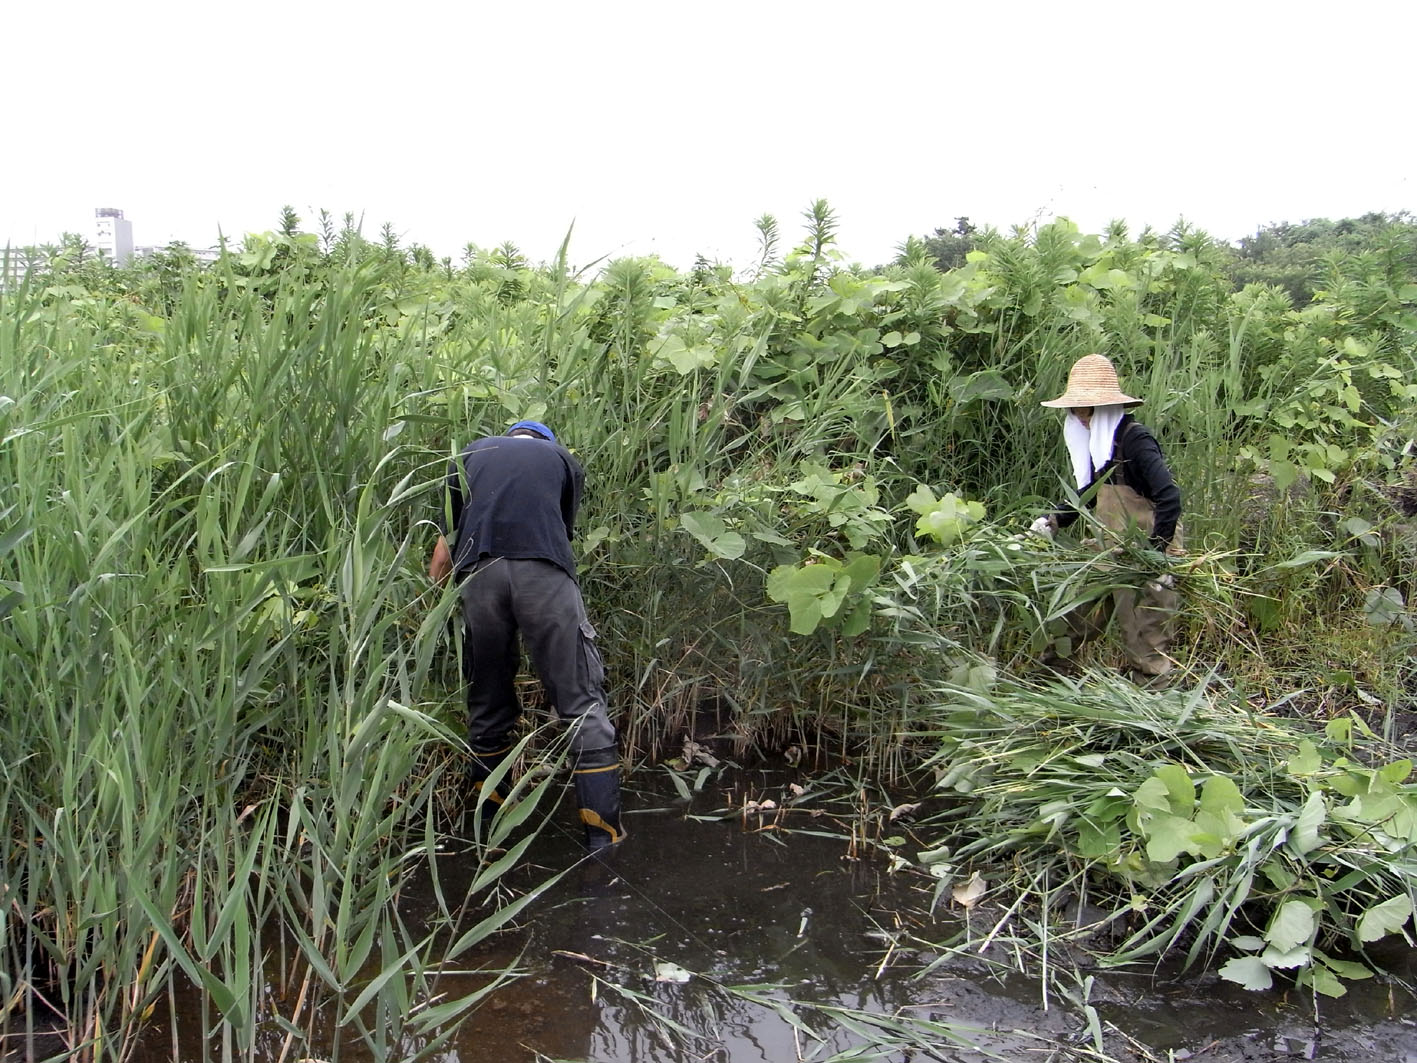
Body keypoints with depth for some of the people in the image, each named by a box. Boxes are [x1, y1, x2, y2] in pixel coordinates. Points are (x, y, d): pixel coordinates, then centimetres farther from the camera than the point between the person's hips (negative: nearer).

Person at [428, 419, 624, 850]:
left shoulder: (470, 454, 30)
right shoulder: (562, 459, 28)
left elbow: (444, 545, 25)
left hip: (477, 575, 2)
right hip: (543, 572, -2)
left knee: (488, 705, 17)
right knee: (582, 703, 1)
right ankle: (602, 835, -2)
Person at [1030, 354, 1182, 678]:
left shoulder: (1134, 438, -17)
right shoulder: (1097, 442, 9)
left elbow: (1169, 497, -25)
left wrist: (1156, 554, -28)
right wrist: (1055, 520, 10)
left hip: (1147, 547, -9)